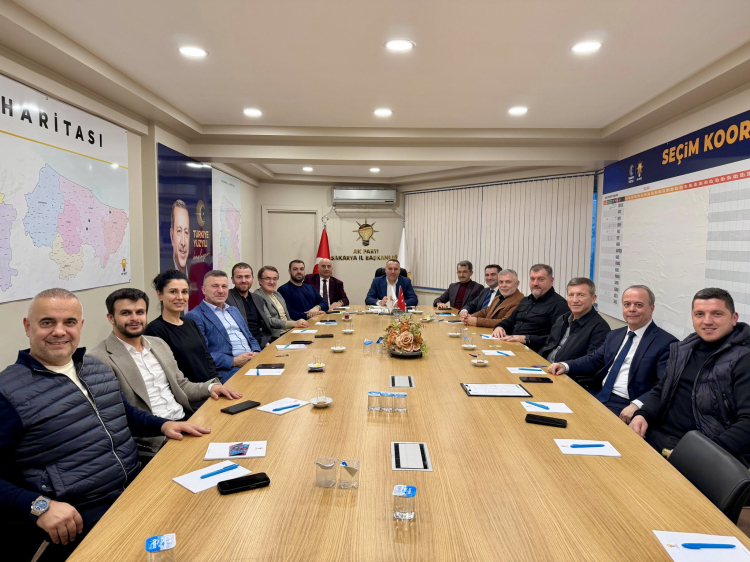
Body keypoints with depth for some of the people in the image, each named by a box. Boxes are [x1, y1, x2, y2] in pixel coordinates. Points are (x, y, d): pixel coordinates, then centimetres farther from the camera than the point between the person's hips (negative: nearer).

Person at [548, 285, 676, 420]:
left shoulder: (666, 342, -5)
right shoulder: (614, 335, 18)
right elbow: (594, 360, 18)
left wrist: (636, 405, -29)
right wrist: (565, 366, -1)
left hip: (625, 406, -6)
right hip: (596, 396, 6)